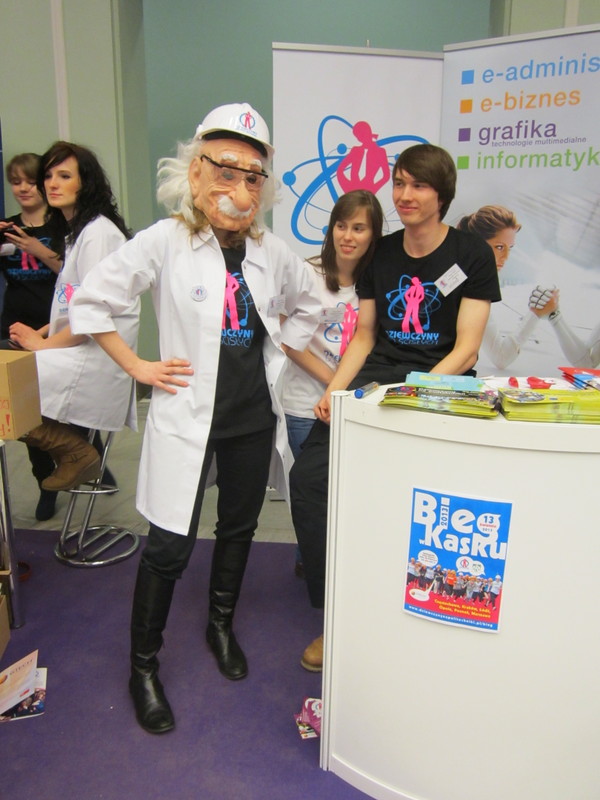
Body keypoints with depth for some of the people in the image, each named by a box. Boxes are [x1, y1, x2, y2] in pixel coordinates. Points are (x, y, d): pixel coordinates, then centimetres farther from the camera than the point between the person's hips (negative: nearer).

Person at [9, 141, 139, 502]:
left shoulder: (98, 233, -11)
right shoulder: (76, 231, 19)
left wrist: (44, 343, -10)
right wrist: (42, 332, 4)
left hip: (98, 355, -10)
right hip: (80, 348, 10)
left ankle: (76, 450, -3)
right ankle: (77, 449, 6)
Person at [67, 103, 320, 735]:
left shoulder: (272, 251, 2)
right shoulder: (165, 242, -11)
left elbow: (305, 306, 22)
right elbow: (90, 303, -6)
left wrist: (279, 350, 10)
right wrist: (138, 367, -7)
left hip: (255, 416, 5)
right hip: (187, 415, -4)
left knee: (239, 527, 18)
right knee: (170, 546, 0)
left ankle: (221, 626, 44)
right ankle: (143, 666, 23)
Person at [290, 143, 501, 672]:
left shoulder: (472, 255, 1)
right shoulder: (380, 254, 13)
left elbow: (466, 349, -5)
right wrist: (334, 390, -1)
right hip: (376, 379, 4)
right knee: (308, 477, -16)